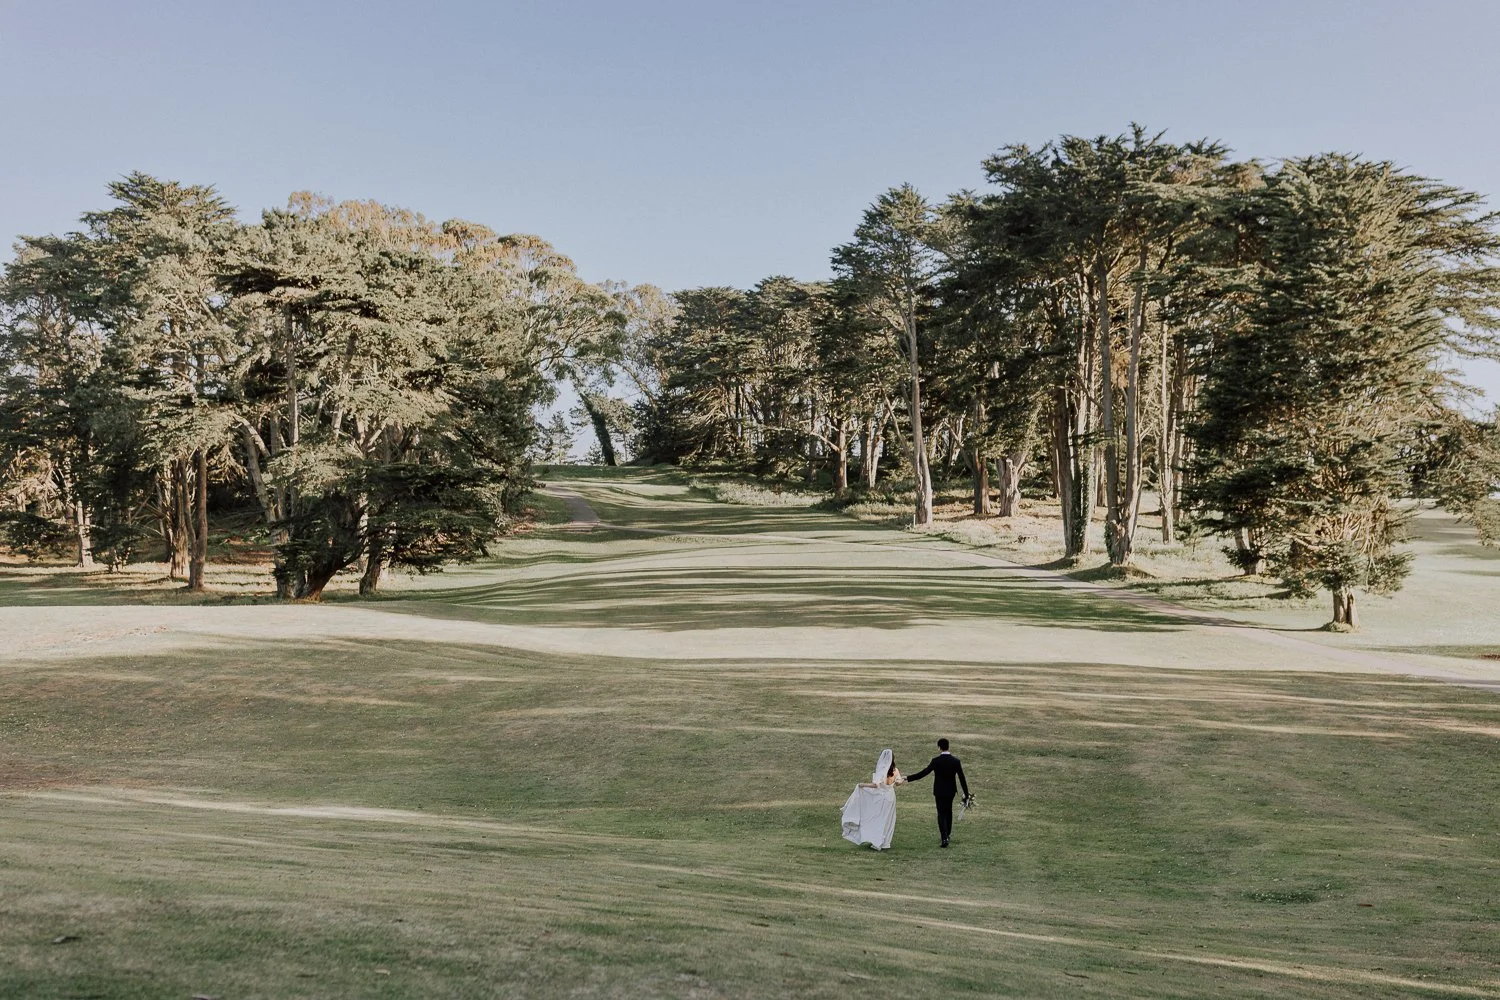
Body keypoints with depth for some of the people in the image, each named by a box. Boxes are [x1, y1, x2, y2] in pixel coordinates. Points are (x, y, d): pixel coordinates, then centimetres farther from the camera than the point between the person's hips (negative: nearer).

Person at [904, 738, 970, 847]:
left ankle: (944, 838, -9)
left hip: (939, 791, -3)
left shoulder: (936, 761, -16)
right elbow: (962, 778, -4)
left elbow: (923, 773, -19)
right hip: (951, 791, 3)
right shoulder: (955, 761, -7)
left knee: (941, 814, 3)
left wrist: (908, 778, -13)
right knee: (948, 811, 24)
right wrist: (966, 794, 2)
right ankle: (948, 833, 38)